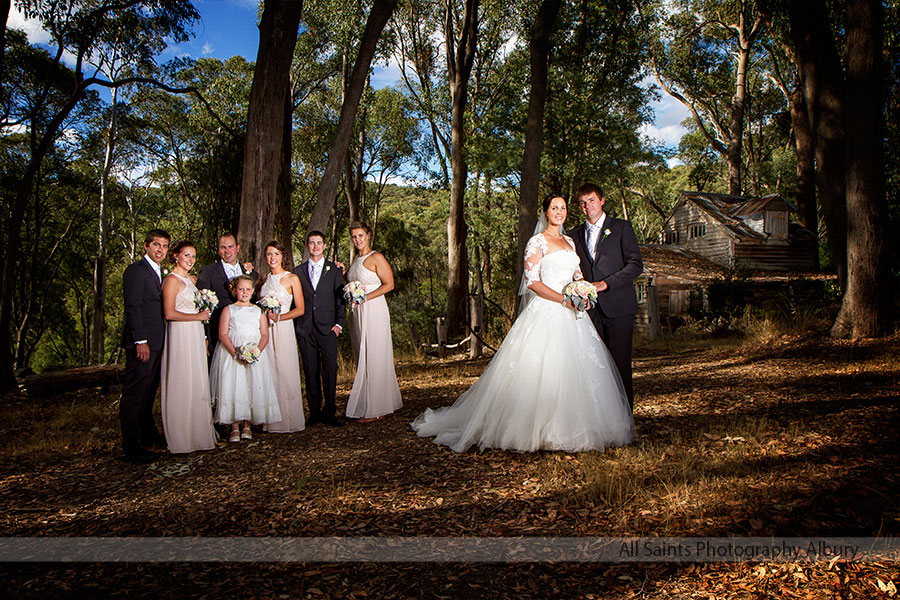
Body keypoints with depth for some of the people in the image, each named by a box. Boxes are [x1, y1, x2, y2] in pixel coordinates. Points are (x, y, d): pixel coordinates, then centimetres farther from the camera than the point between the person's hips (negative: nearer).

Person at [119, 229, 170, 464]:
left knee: (149, 391, 19)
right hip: (142, 342, -9)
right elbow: (132, 307, -16)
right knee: (134, 394, -4)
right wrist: (140, 341, -21)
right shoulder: (135, 270, -9)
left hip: (156, 342, 9)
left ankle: (148, 434, 32)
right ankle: (131, 446, 0)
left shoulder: (159, 273, 18)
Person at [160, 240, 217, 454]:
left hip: (195, 335, 8)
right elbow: (170, 313, -17)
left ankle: (198, 432, 17)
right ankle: (182, 438, 4)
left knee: (198, 383, 9)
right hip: (180, 335, -8)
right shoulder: (172, 280, -9)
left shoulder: (191, 279, 16)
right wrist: (198, 316, -10)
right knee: (182, 383, -4)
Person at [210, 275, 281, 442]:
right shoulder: (228, 310, 8)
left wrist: (257, 351, -13)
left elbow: (265, 334, 6)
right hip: (231, 353, -1)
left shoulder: (258, 310, 13)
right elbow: (223, 334, -2)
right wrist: (235, 353, -16)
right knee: (232, 387, -8)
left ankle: (247, 425, 5)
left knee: (253, 387, -6)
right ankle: (235, 427, -1)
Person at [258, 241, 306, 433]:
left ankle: (289, 421, 6)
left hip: (283, 330, -4)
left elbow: (300, 309, -5)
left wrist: (278, 317, -14)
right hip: (265, 331, 4)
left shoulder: (292, 279, -1)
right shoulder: (264, 279, 14)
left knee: (285, 373, -3)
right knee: (269, 374, 3)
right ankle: (272, 421, 10)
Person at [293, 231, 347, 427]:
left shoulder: (335, 270, 10)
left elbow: (340, 298, 6)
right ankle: (314, 412, 13)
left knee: (330, 369, -8)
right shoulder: (298, 271, 14)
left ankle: (328, 412, 0)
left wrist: (339, 323, -4)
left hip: (327, 328, -2)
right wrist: (295, 325, 5)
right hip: (304, 329, 2)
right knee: (310, 371, 5)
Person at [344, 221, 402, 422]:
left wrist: (365, 297, -16)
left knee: (374, 358, -4)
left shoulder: (377, 258, -5)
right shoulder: (356, 260, 16)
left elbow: (389, 284, -11)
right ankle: (365, 406, 14)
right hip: (358, 314, 8)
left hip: (374, 311, -7)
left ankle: (376, 408, 2)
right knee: (363, 359, 8)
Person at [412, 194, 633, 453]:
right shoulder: (537, 242, -2)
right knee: (540, 370, -9)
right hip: (545, 312, -7)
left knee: (575, 370, 4)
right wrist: (564, 300, -16)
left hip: (570, 315, 7)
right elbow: (532, 281, -11)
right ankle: (536, 430, 1)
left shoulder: (570, 242, 19)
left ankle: (568, 429, 15)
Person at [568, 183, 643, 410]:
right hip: (590, 308, 3)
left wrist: (605, 283, -13)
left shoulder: (621, 227, 5)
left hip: (618, 306, -3)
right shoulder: (575, 234, 17)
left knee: (620, 363, -4)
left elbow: (636, 264, -3)